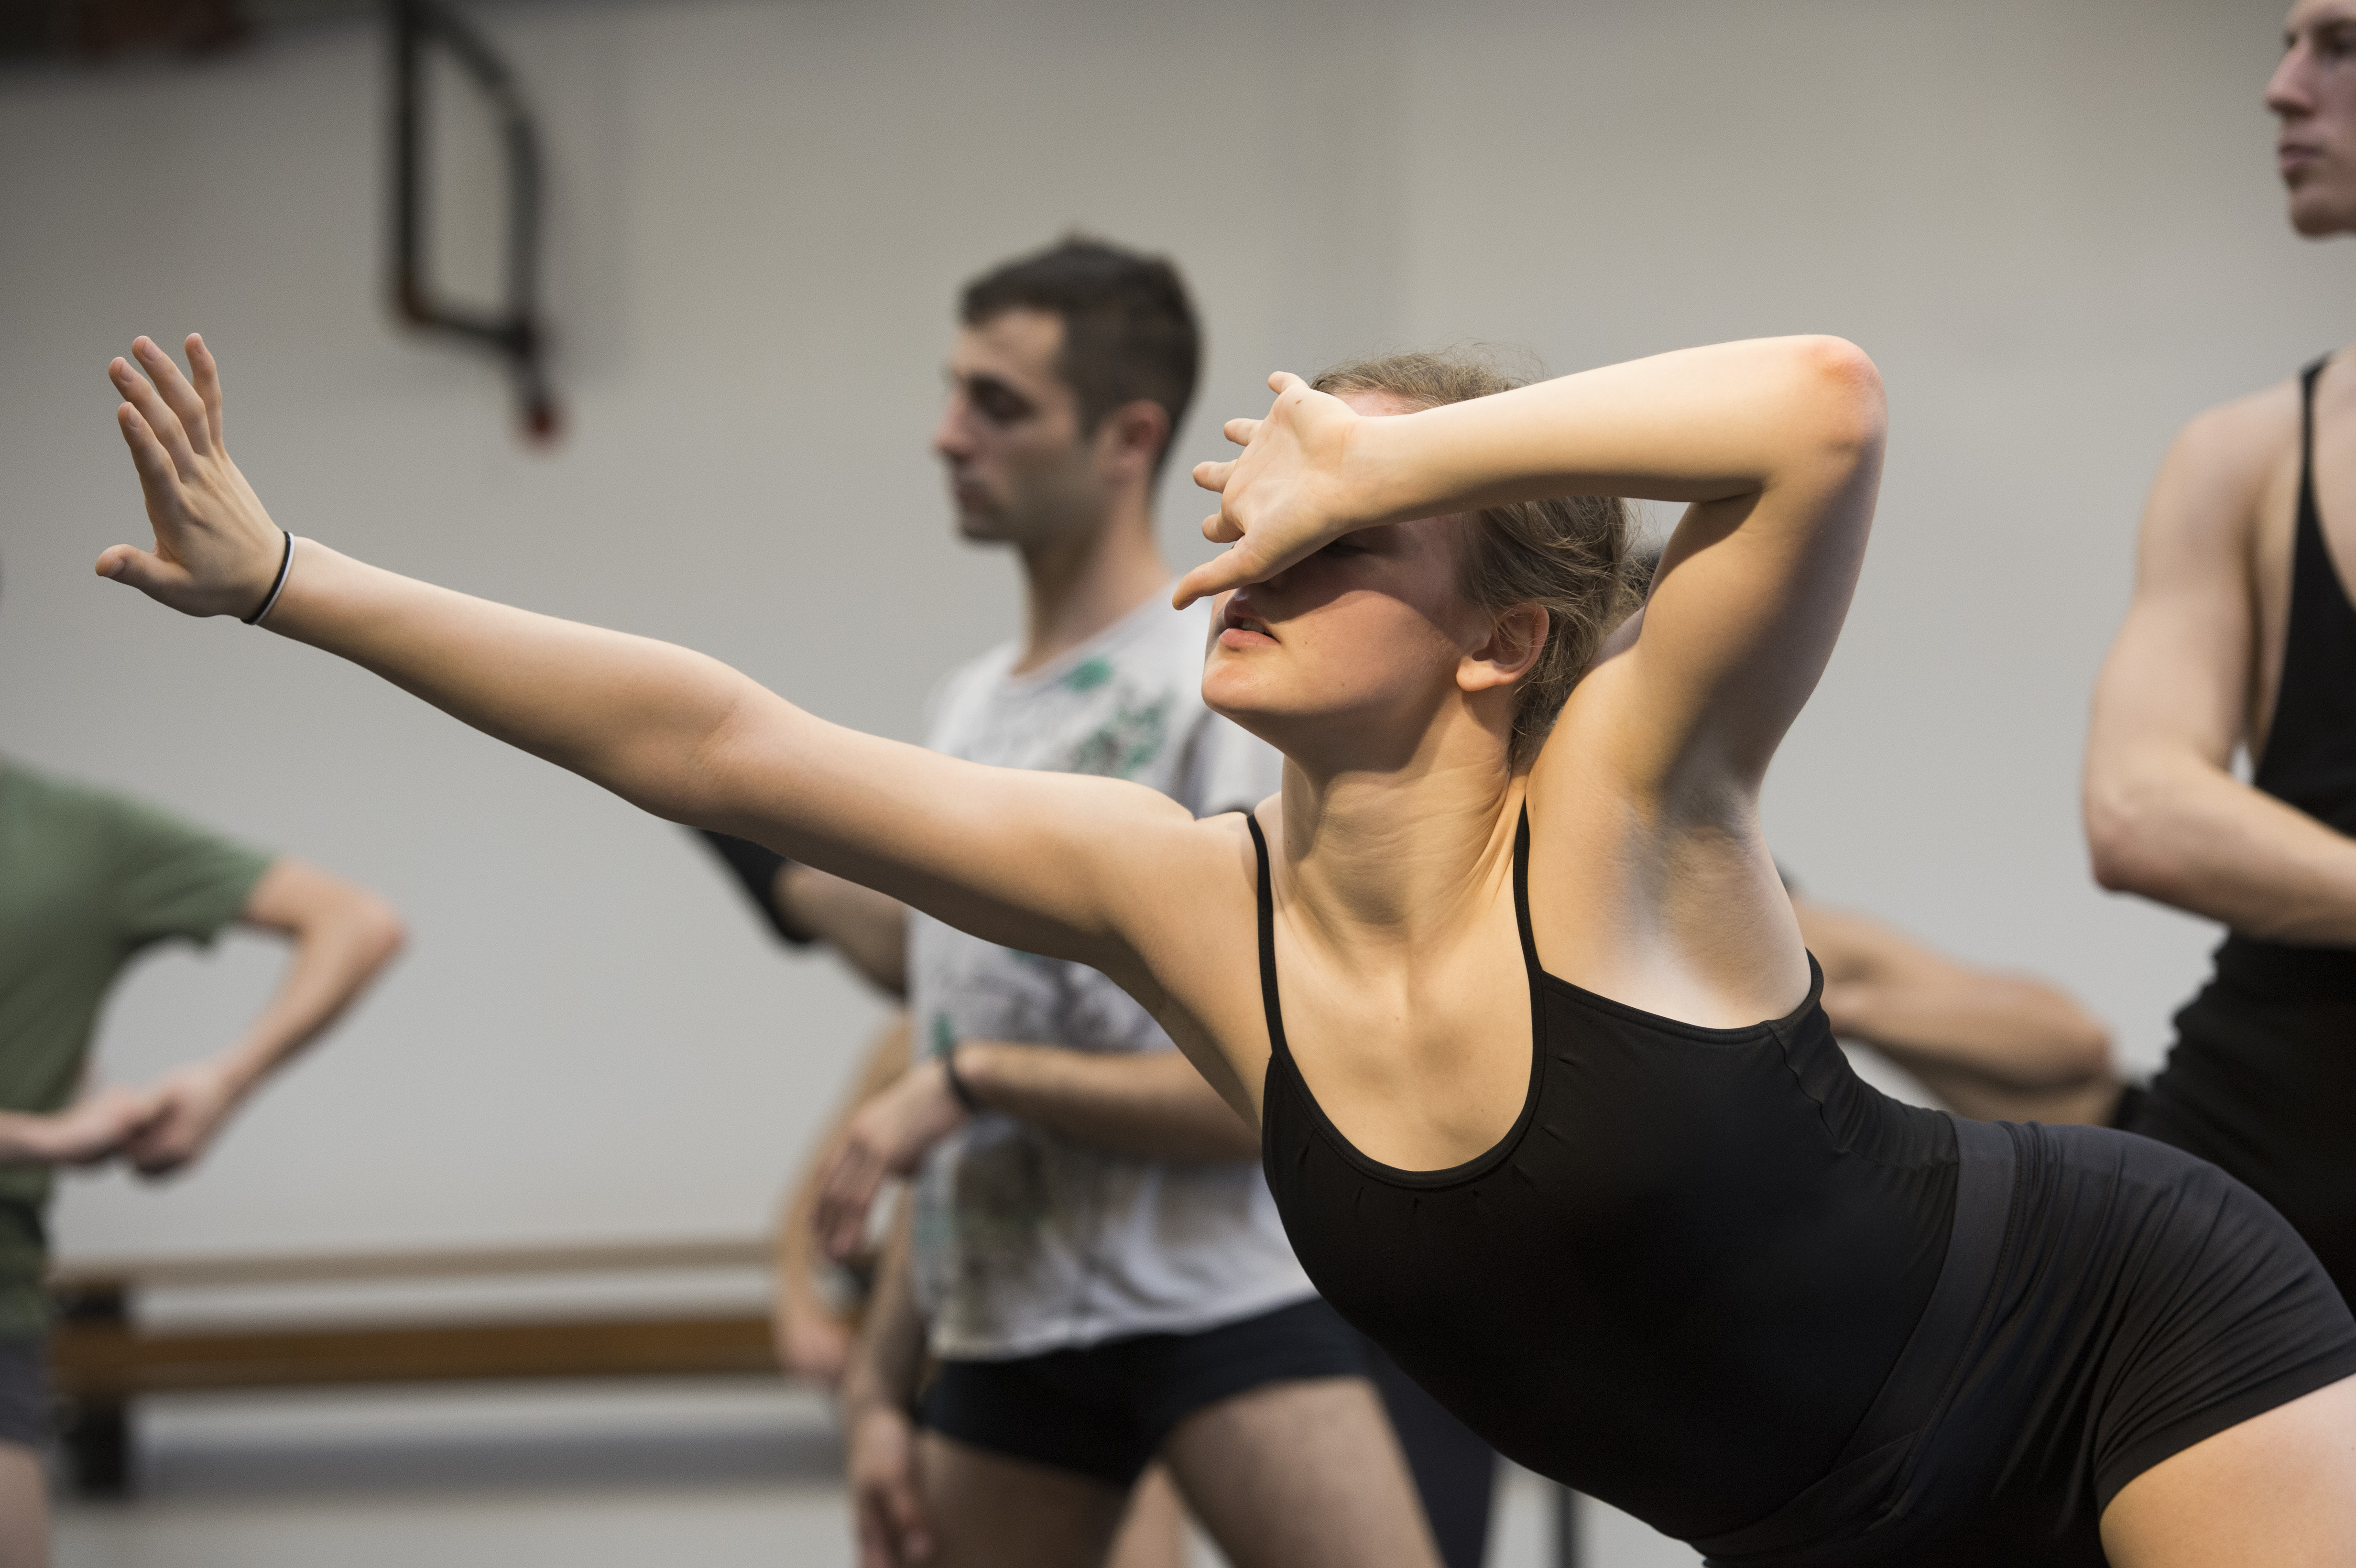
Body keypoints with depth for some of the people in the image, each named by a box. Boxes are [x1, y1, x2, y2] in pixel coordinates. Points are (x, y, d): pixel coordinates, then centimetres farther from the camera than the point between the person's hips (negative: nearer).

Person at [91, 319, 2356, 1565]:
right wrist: (284, 578, -10)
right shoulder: (1191, 907, -9)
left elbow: (1826, 408, -41)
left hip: (2138, 1325, -6)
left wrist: (1377, 457, -34)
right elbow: (710, 743, -9)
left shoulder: (1620, 812, -24)